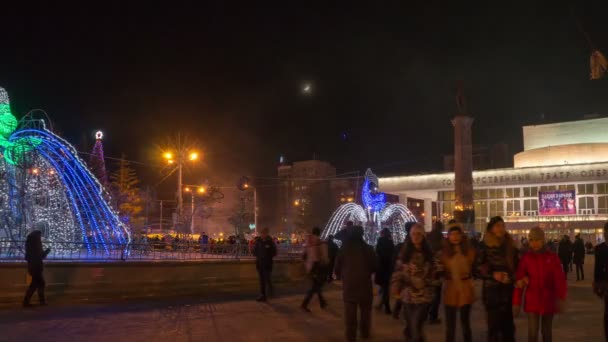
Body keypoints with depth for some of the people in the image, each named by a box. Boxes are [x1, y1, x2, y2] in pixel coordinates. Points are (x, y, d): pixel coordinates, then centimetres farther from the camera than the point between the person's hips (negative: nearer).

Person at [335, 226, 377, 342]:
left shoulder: (344, 248, -6)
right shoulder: (368, 248, -7)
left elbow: (337, 268, -2)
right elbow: (375, 267, 0)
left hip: (348, 284, 0)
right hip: (364, 284, 0)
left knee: (350, 314, 5)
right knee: (365, 311, 18)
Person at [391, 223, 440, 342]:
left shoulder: (429, 254, 2)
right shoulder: (405, 253, 5)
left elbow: (435, 273, 4)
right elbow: (398, 271, 6)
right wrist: (395, 285, -6)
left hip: (424, 296, -2)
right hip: (408, 295, 2)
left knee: (416, 326, -13)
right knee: (410, 326, 11)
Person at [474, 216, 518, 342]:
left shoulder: (510, 246, 8)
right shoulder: (484, 246, -4)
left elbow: (516, 267, 16)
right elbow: (476, 270, -4)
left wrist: (511, 277, -4)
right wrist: (493, 275, -17)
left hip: (508, 291, 4)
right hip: (492, 291, -4)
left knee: (508, 325, 6)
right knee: (493, 325, -3)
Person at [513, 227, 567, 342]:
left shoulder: (552, 257, -4)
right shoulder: (526, 258, -4)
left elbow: (560, 279, -8)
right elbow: (519, 281, -4)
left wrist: (560, 298, -22)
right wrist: (516, 302, -8)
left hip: (548, 300, 1)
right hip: (532, 301, -1)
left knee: (546, 332, 13)